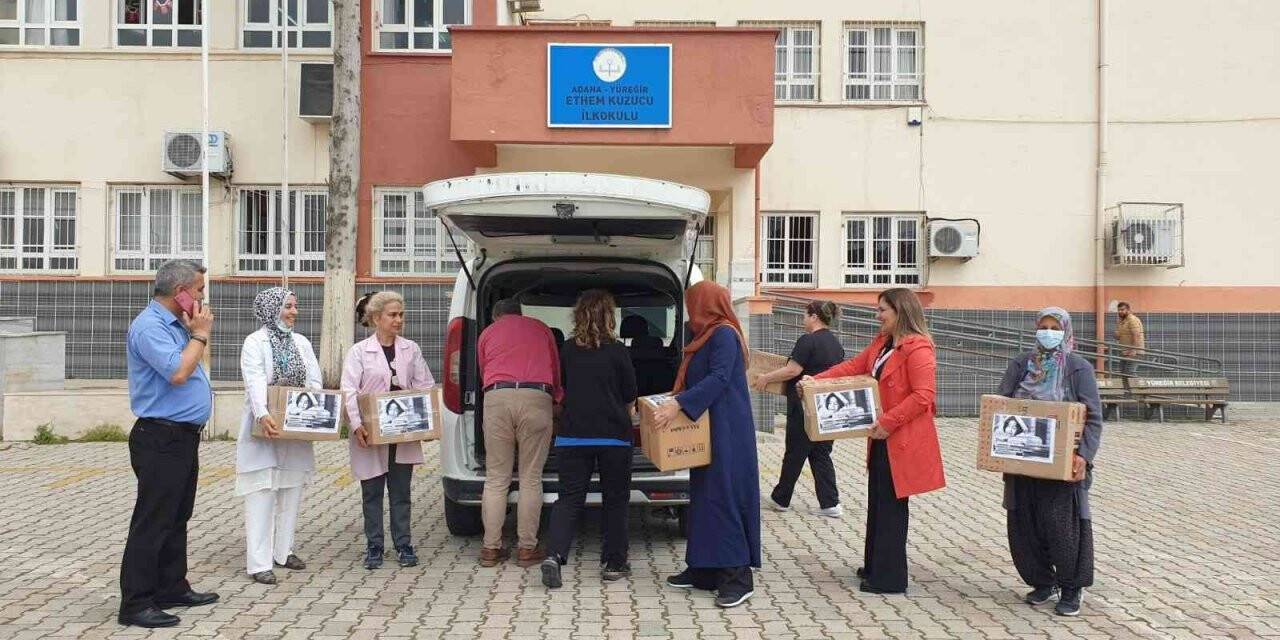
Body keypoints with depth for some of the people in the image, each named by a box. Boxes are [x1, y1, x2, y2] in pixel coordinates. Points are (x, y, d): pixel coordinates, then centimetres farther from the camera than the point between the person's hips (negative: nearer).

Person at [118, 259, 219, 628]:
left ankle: (172, 589, 26)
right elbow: (177, 372, -25)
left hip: (183, 437, 10)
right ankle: (135, 605, 0)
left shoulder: (176, 324, 15)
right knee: (152, 522, -6)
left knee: (177, 519, 16)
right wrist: (201, 334, -15)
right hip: (161, 439, -10)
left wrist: (198, 333, 12)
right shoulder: (149, 326, -16)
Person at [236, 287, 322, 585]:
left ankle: (283, 550, 23)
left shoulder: (301, 342, 10)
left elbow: (315, 381, 5)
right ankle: (259, 562, -4)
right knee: (262, 493, -5)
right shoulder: (255, 342, -7)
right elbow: (255, 382, -20)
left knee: (292, 491, 11)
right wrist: (263, 415, -36)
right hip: (265, 426, -6)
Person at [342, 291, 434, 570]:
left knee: (401, 492, 9)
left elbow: (425, 386, 6)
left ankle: (403, 545, 18)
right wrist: (356, 424, -22)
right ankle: (374, 547, 17)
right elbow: (349, 391, -10)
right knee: (372, 492, 7)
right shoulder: (359, 351, -3)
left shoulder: (411, 349, 7)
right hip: (371, 433, -2)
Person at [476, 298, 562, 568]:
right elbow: (556, 370, 28)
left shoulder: (487, 333, 23)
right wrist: (557, 398, 44)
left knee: (495, 479, 7)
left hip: (497, 397, 1)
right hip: (536, 397, 0)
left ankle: (491, 548, 10)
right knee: (531, 479, 5)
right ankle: (527, 548, 7)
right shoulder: (541, 328, 24)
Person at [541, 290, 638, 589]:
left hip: (572, 437, 2)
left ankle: (554, 555, -13)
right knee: (615, 499, 12)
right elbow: (630, 398, 1)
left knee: (569, 498, 6)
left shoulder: (567, 350, 2)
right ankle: (613, 563, 17)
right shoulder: (617, 351, -8)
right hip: (613, 436, -2)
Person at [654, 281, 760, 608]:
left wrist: (680, 404, -28)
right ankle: (704, 569, 19)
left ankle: (738, 577, -4)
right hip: (708, 430, 10)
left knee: (723, 496, -9)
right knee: (703, 497, 12)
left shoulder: (724, 334, -13)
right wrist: (678, 398, 16)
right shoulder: (709, 335, 16)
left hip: (726, 434, -10)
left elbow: (719, 379, -25)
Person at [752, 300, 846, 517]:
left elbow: (792, 370, -18)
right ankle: (830, 503, 6)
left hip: (805, 408, -7)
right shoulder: (836, 344, 11)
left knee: (795, 454, 5)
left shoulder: (808, 341, -15)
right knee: (821, 454, 12)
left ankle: (781, 499, 18)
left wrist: (766, 378, -8)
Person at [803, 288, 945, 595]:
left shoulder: (918, 349, -17)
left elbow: (924, 395, -23)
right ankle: (875, 566, 29)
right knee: (878, 503, 17)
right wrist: (817, 380, 2)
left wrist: (889, 422, -23)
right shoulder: (882, 343, 13)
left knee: (892, 506, -1)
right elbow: (853, 367, 14)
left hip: (901, 441, -9)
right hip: (882, 439, 9)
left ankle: (889, 578, 10)